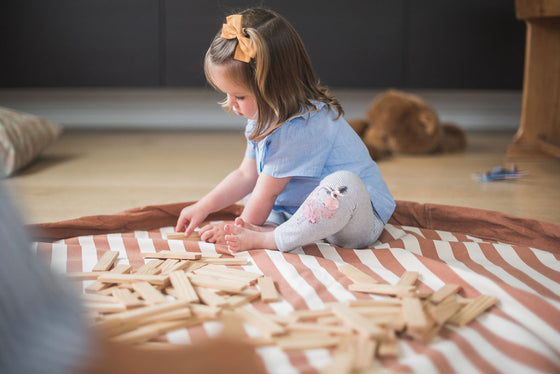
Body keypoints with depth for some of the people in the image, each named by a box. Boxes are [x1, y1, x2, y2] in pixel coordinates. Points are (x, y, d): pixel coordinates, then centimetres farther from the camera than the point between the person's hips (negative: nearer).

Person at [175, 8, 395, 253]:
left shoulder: (300, 129, -28)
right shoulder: (265, 118, 3)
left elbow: (266, 194, -19)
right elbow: (246, 175, 12)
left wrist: (242, 230, -6)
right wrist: (203, 208, 7)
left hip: (359, 216, -10)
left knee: (342, 186, -41)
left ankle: (265, 239, -26)